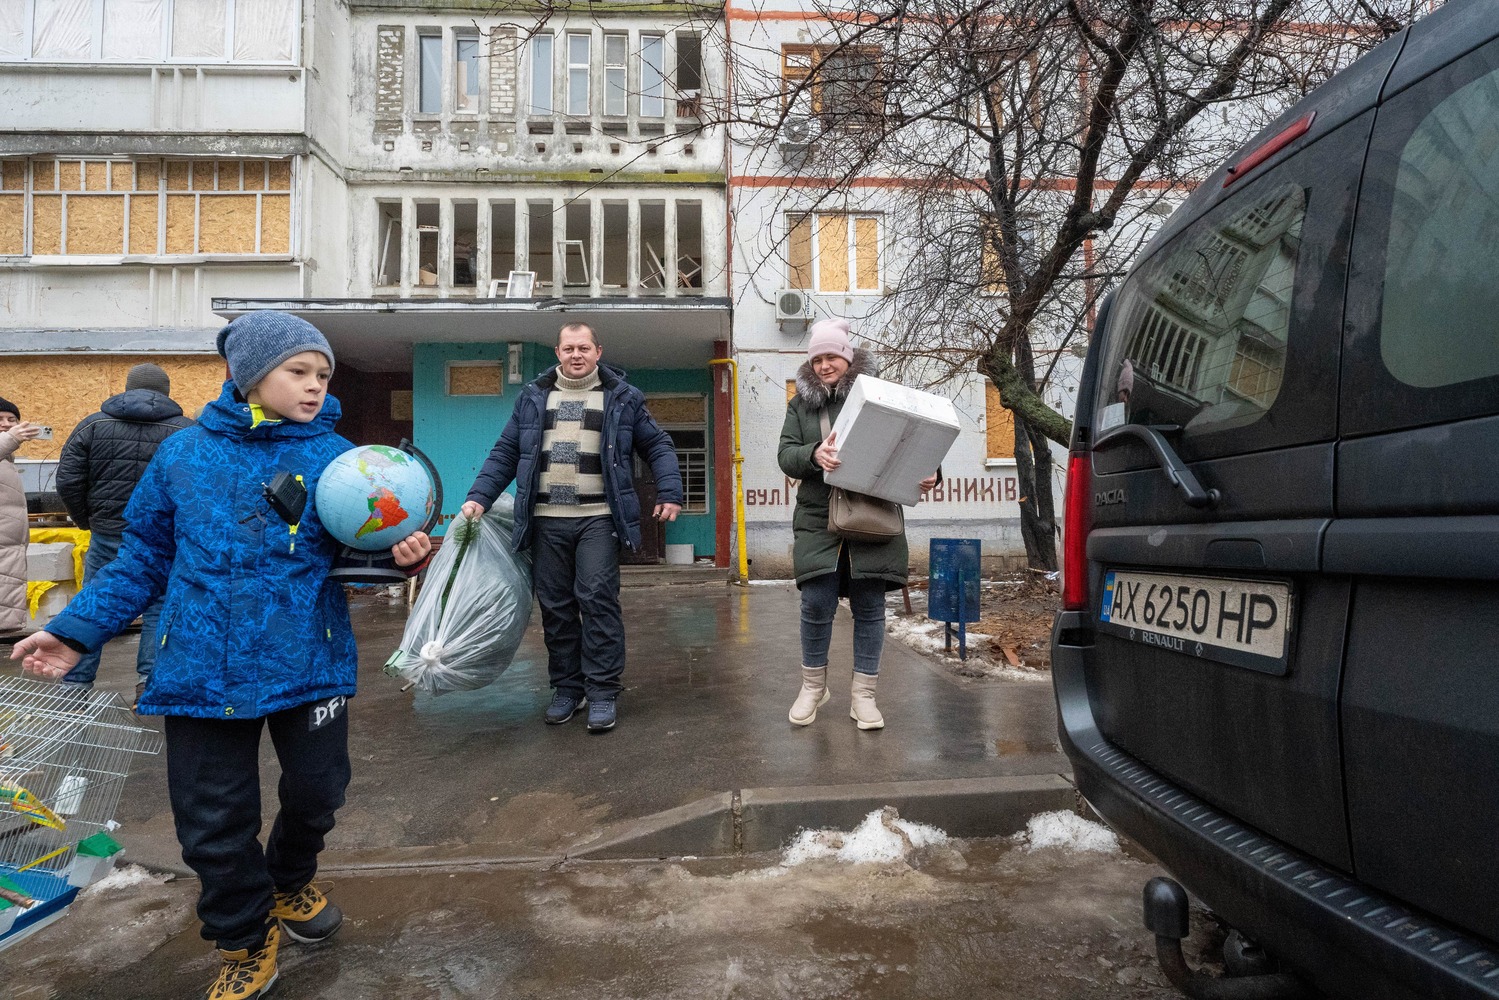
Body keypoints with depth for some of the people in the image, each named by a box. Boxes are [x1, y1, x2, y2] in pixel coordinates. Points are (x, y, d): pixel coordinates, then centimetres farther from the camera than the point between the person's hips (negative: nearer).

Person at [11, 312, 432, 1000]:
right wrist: (79, 630, 5)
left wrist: (396, 556, -24)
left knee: (316, 791, 13)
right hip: (205, 671, 1)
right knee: (213, 822, 8)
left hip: (309, 664, 0)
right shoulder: (184, 453, 1)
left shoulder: (335, 457, -3)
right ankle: (245, 943, 36)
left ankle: (291, 883, 48)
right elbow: (144, 556, 9)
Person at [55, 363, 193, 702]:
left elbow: (68, 481, 0)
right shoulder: (187, 431, -3)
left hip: (108, 537, 2)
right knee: (158, 608, 9)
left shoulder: (93, 425, 3)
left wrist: (86, 520, 14)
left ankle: (75, 683, 19)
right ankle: (149, 679, 4)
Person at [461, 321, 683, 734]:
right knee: (555, 605, 6)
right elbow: (505, 453, 14)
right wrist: (479, 497, 2)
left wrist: (670, 492, -4)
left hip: (597, 519, -3)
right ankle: (566, 688, 19)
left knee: (597, 599, -10)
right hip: (546, 520, 3)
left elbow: (658, 445, 10)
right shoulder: (533, 397, 15)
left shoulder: (622, 397, 9)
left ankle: (602, 691, 0)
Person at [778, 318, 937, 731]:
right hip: (819, 522, 1)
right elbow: (785, 454, 1)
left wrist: (927, 472, -16)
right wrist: (813, 453, -21)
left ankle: (863, 694, 19)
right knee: (816, 604, -1)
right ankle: (813, 686, 21)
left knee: (869, 606, 5)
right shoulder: (801, 403, 10)